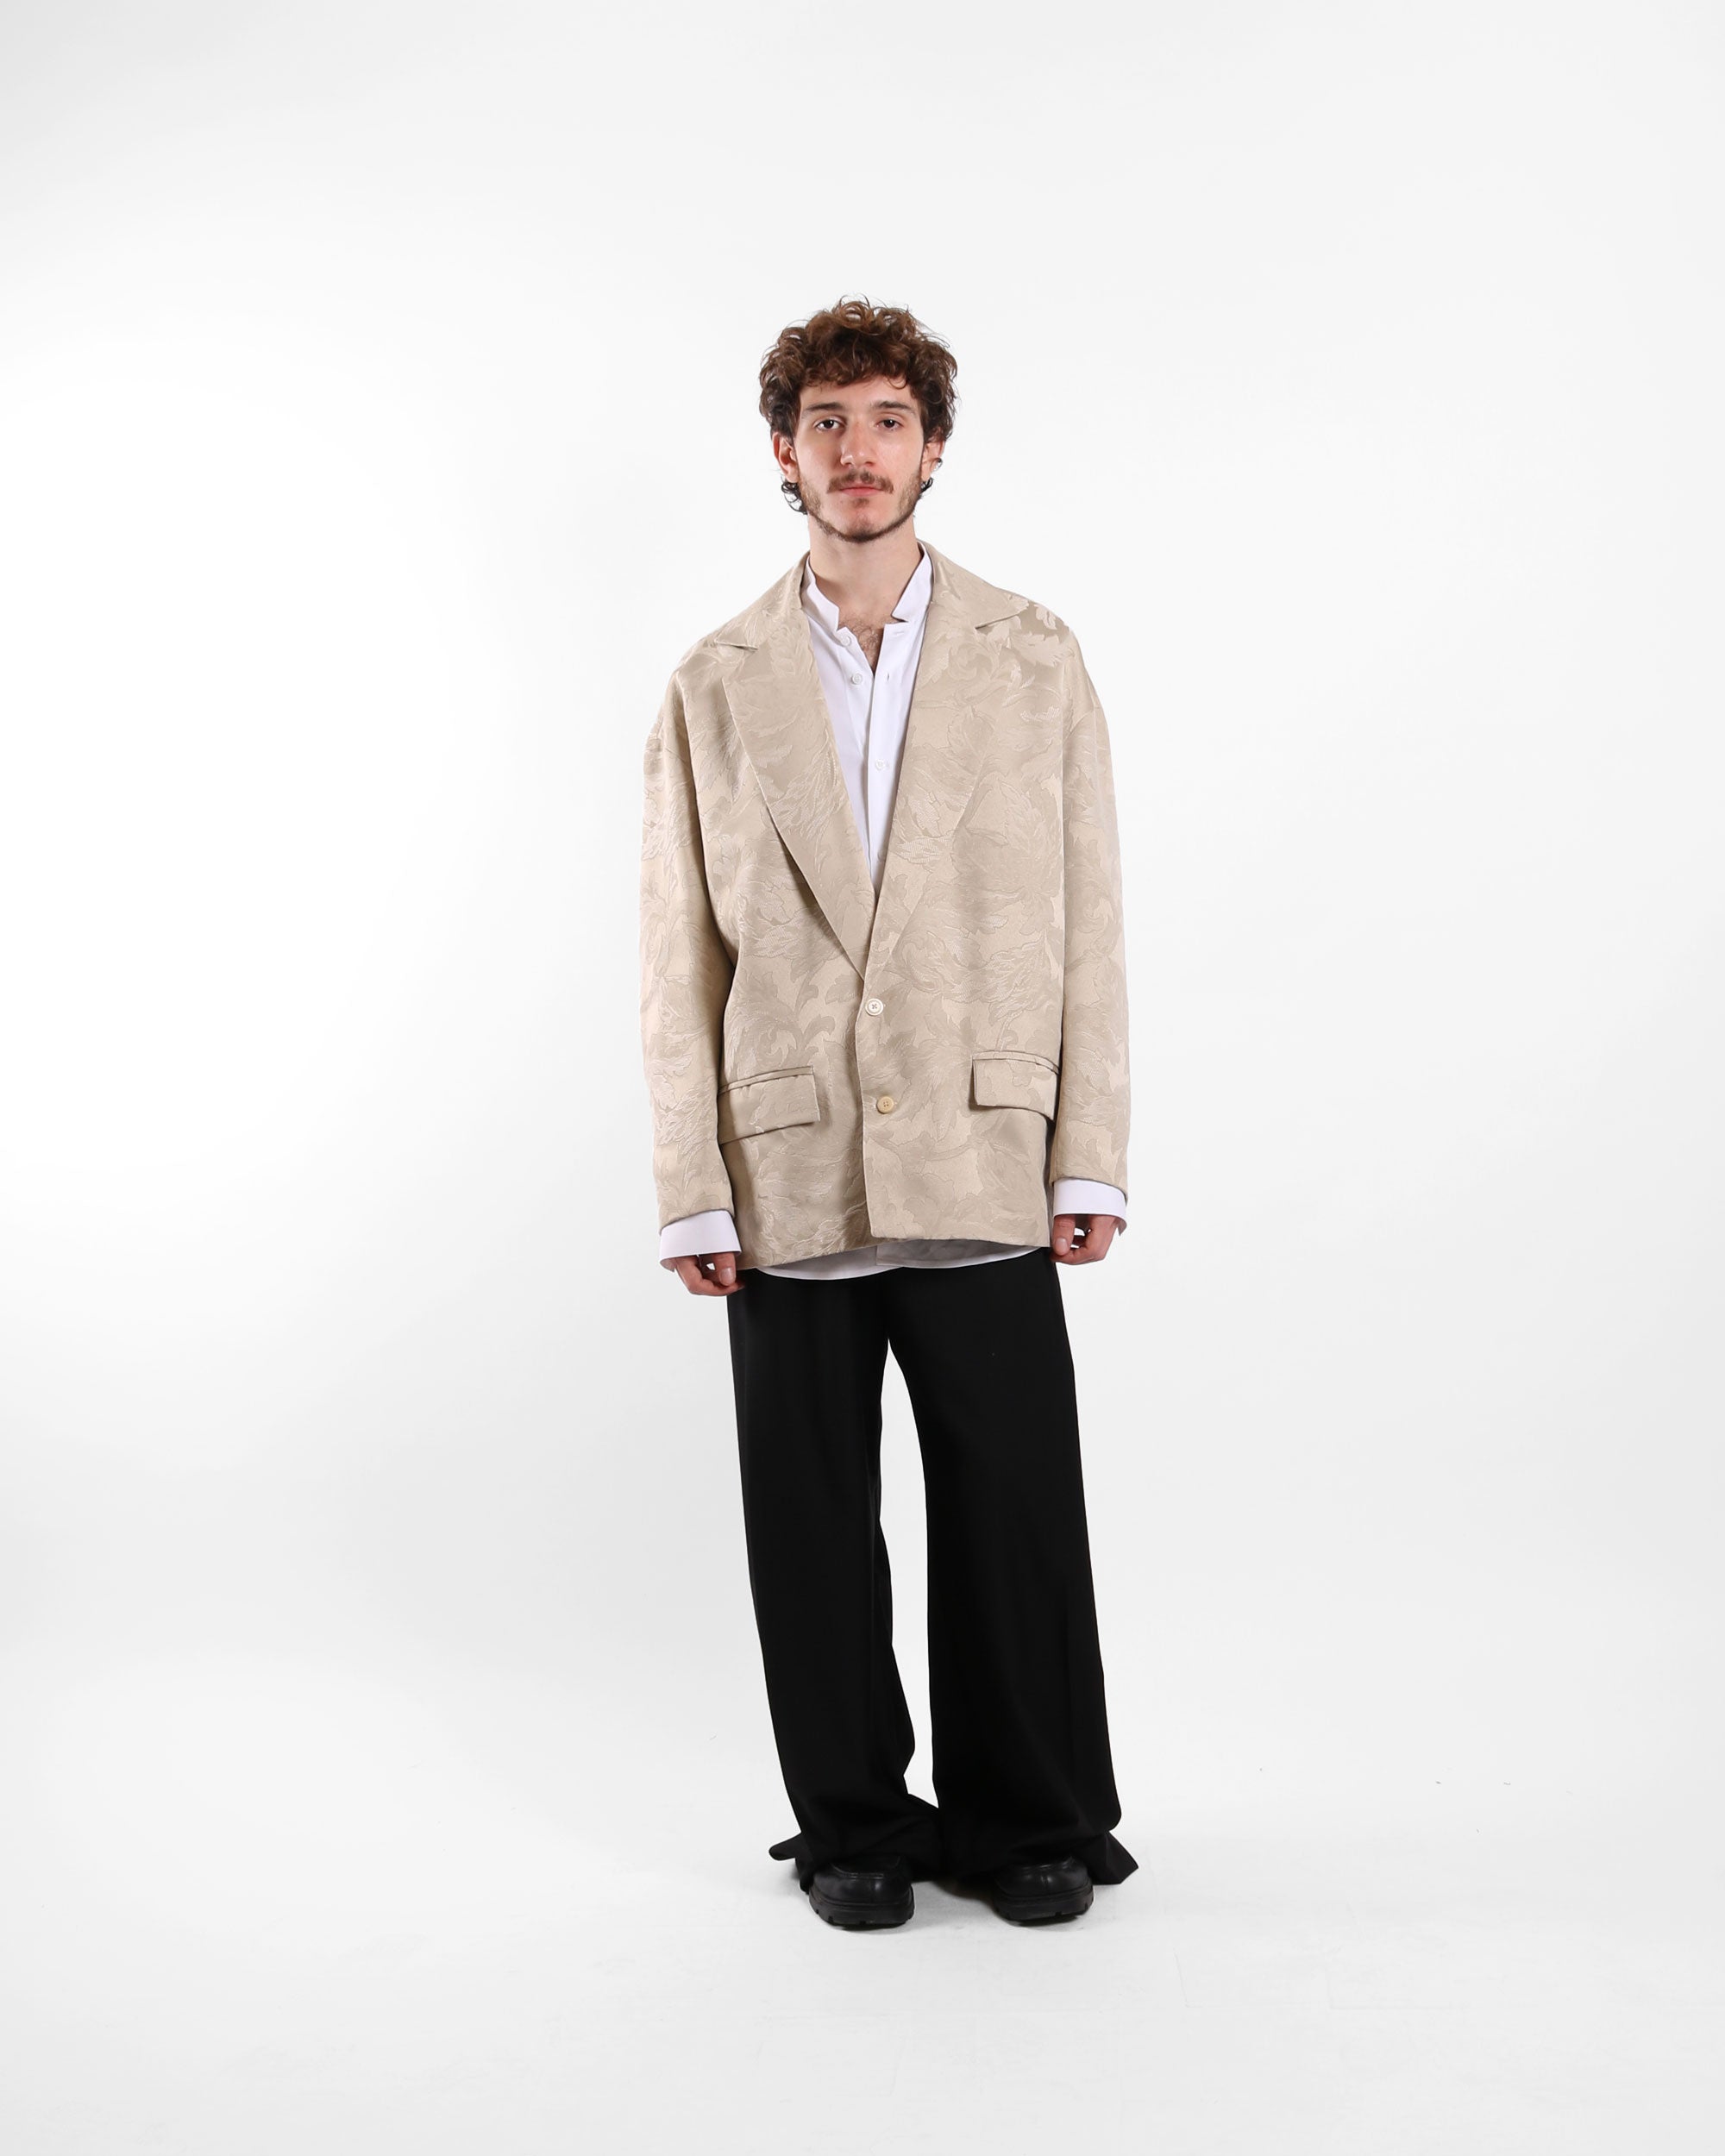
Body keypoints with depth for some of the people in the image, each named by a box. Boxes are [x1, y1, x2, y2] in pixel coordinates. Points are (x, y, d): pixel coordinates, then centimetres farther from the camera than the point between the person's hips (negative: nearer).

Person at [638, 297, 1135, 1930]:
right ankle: (855, 1825, 28)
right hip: (788, 1183, 1)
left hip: (984, 1177, 0)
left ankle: (1030, 1824, 26)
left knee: (1014, 1518, 4)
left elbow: (1085, 923, 4)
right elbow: (680, 958, 5)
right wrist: (691, 1192, -1)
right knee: (814, 1534, 9)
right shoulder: (715, 686, 8)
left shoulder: (1033, 659, 7)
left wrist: (1089, 1162, -2)